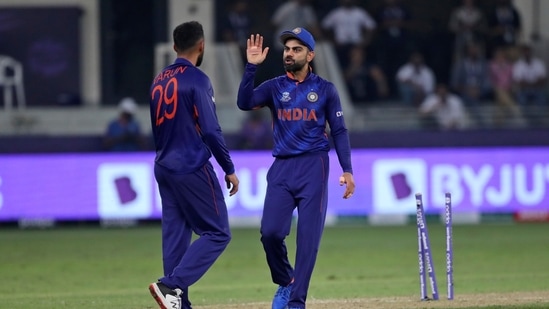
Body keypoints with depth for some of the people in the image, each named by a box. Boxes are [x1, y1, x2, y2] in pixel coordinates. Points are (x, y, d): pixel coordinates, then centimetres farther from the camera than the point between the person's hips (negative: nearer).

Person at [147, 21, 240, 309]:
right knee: (217, 233, -2)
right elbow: (210, 130, -16)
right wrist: (229, 169, -8)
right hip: (192, 169, -8)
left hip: (164, 168, 8)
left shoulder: (159, 80, 11)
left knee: (175, 236, 8)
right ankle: (171, 285, -15)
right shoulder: (197, 80, -12)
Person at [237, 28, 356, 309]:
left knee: (308, 237, -7)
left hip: (313, 166, -2)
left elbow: (339, 132, 5)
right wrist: (251, 67, -18)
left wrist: (347, 171, -4)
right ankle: (284, 282, 16)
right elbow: (244, 103, -9)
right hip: (281, 169, 2)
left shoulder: (325, 89, 6)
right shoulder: (274, 87, 9)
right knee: (270, 232, -10)